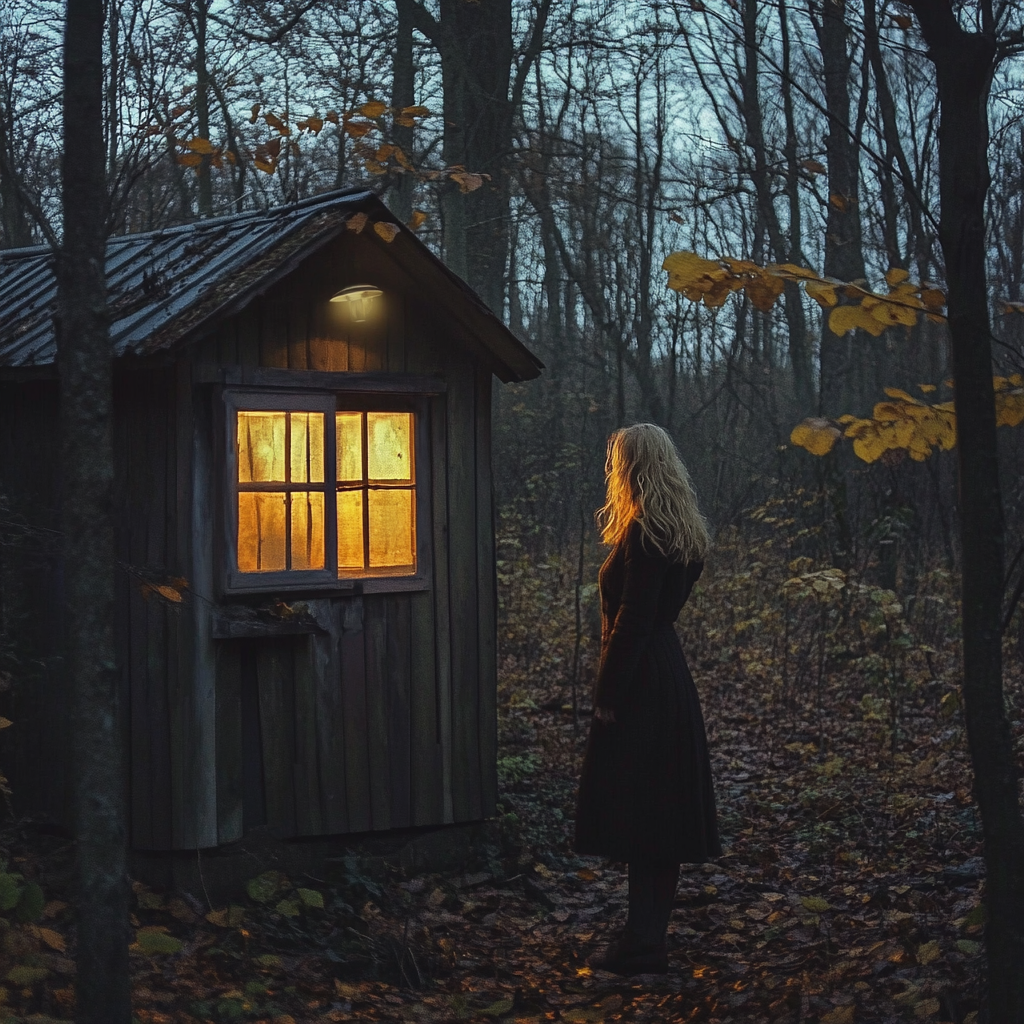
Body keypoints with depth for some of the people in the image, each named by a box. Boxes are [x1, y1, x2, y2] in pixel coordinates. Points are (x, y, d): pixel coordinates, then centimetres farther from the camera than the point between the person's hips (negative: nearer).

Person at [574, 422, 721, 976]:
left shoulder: (643, 534, -16)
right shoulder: (681, 532, 13)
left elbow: (633, 619, -20)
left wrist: (608, 695, -18)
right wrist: (615, 536, 13)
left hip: (640, 685, -10)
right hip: (670, 679, 10)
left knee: (635, 813, -5)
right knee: (660, 812, 11)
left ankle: (644, 945, -2)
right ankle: (646, 937, 18)